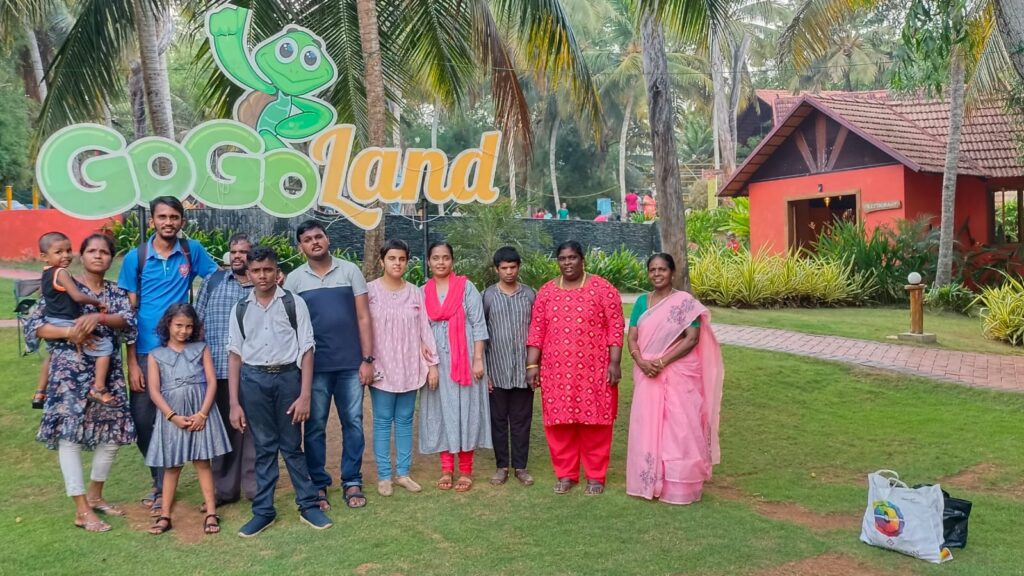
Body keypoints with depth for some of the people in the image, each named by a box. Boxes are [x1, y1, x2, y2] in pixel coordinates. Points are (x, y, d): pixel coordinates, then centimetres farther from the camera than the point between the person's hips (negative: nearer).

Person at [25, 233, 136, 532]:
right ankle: (82, 510, -4)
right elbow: (32, 323, -6)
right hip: (70, 372, -4)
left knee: (113, 431, 6)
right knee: (70, 434, -9)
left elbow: (128, 322, -9)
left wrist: (98, 317, -28)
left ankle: (95, 495, 25)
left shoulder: (117, 293, 10)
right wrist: (69, 332, -20)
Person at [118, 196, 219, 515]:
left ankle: (164, 487, 18)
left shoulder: (192, 250, 0)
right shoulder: (135, 257, -1)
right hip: (146, 351, 1)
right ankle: (161, 480, 26)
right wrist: (132, 362, -5)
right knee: (142, 420, 3)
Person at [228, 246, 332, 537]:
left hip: (287, 376, -2)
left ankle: (309, 505, 21)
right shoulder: (241, 309, 4)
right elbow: (235, 355, 5)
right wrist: (234, 403, 1)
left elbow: (306, 350, -3)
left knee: (292, 446, 7)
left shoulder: (294, 304, -2)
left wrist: (305, 395, -8)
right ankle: (263, 511, 21)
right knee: (264, 447, 10)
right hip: (253, 380, 2)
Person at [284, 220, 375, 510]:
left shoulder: (350, 271, 3)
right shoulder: (294, 279, 4)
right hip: (314, 366, 0)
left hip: (350, 363, 0)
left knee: (353, 423, 5)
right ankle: (318, 485, 17)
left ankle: (352, 482, 17)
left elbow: (363, 317, 2)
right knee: (315, 426, 6)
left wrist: (367, 359, -3)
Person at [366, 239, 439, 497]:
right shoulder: (369, 290, -4)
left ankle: (403, 473, 18)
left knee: (405, 421, 9)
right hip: (382, 367, -3)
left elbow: (424, 330, 6)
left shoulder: (415, 293, 5)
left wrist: (432, 363, 4)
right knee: (382, 421, 3)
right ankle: (384, 476, 11)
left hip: (410, 367, 3)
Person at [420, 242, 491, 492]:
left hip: (463, 358, -3)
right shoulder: (422, 292, 8)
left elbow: (478, 324, -4)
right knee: (441, 411, 5)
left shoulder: (466, 287, -1)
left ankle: (466, 470, 6)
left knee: (465, 410, 0)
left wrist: (478, 359, -10)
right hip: (435, 360, 3)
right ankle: (446, 469, 12)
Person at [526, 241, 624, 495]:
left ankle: (595, 475, 16)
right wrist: (532, 365, 2)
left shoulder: (602, 288, -1)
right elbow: (536, 330, 8)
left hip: (594, 370, -3)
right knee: (559, 421, 6)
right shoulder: (546, 291, 8)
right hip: (557, 371, 3)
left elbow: (615, 327, -4)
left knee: (594, 421, 3)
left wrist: (614, 363, -10)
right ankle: (565, 474, 20)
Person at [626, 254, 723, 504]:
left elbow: (692, 338, -11)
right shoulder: (642, 301, 9)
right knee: (647, 427, 7)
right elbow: (632, 338, 6)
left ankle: (678, 487, 7)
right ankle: (649, 483, 18)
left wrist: (663, 361, -18)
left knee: (678, 427, -2)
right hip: (647, 375, 5)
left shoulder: (685, 301, -4)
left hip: (678, 375, -4)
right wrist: (641, 361, -13)